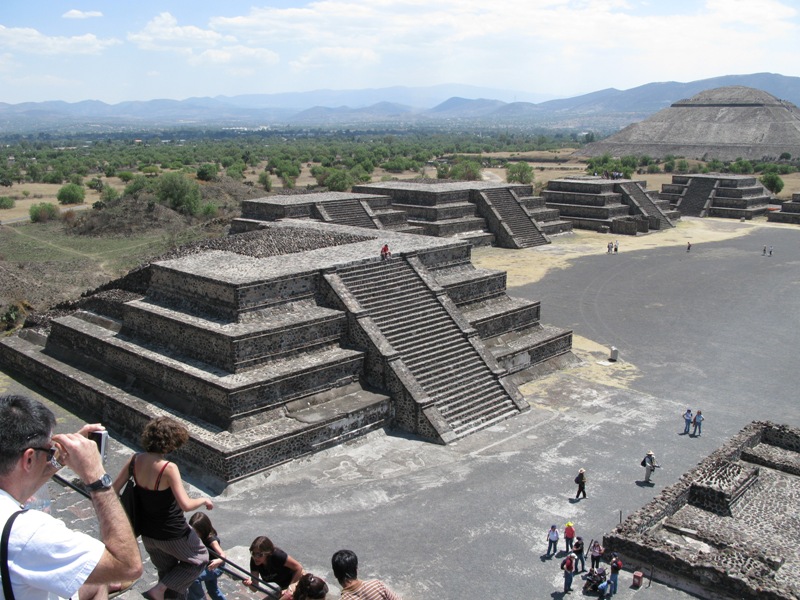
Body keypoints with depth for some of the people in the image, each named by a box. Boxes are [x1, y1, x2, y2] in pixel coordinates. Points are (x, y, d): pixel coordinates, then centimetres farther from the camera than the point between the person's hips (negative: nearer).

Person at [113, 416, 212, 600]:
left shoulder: (135, 460, -12)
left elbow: (114, 490, -3)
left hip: (147, 533, 6)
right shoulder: (168, 468, -30)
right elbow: (186, 505, -31)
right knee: (199, 559, 22)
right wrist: (204, 500, -11)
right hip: (172, 534, -6)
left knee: (167, 571, 28)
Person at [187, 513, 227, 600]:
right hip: (204, 565, 8)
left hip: (215, 567, -8)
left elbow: (223, 555, -39)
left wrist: (218, 561, -60)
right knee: (212, 590, 24)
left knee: (194, 577, -27)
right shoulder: (195, 538, -11)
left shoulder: (211, 539, -30)